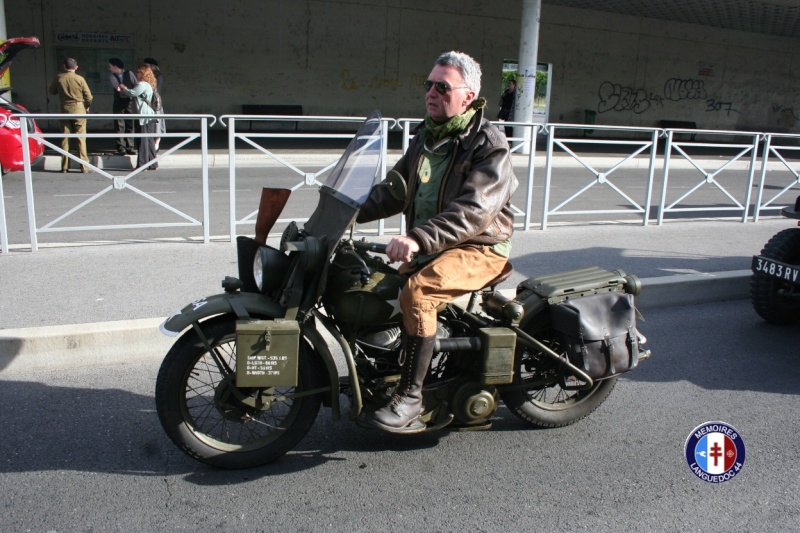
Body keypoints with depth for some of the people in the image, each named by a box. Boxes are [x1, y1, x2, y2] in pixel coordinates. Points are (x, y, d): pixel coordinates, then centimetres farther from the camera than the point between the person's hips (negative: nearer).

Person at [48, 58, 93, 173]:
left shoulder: (59, 78, -2)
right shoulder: (80, 79, -8)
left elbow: (52, 91, 12)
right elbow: (89, 96, -5)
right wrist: (87, 107, 12)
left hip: (64, 110, 2)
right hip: (79, 110, -2)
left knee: (64, 139, 8)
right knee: (81, 139, 0)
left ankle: (64, 166, 9)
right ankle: (84, 166, -2)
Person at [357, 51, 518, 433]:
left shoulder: (489, 144, -13)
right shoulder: (426, 136, 12)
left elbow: (474, 211, -26)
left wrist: (418, 239, -38)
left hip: (479, 248, -8)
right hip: (426, 245, 8)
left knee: (417, 291, -32)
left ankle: (410, 396, -21)